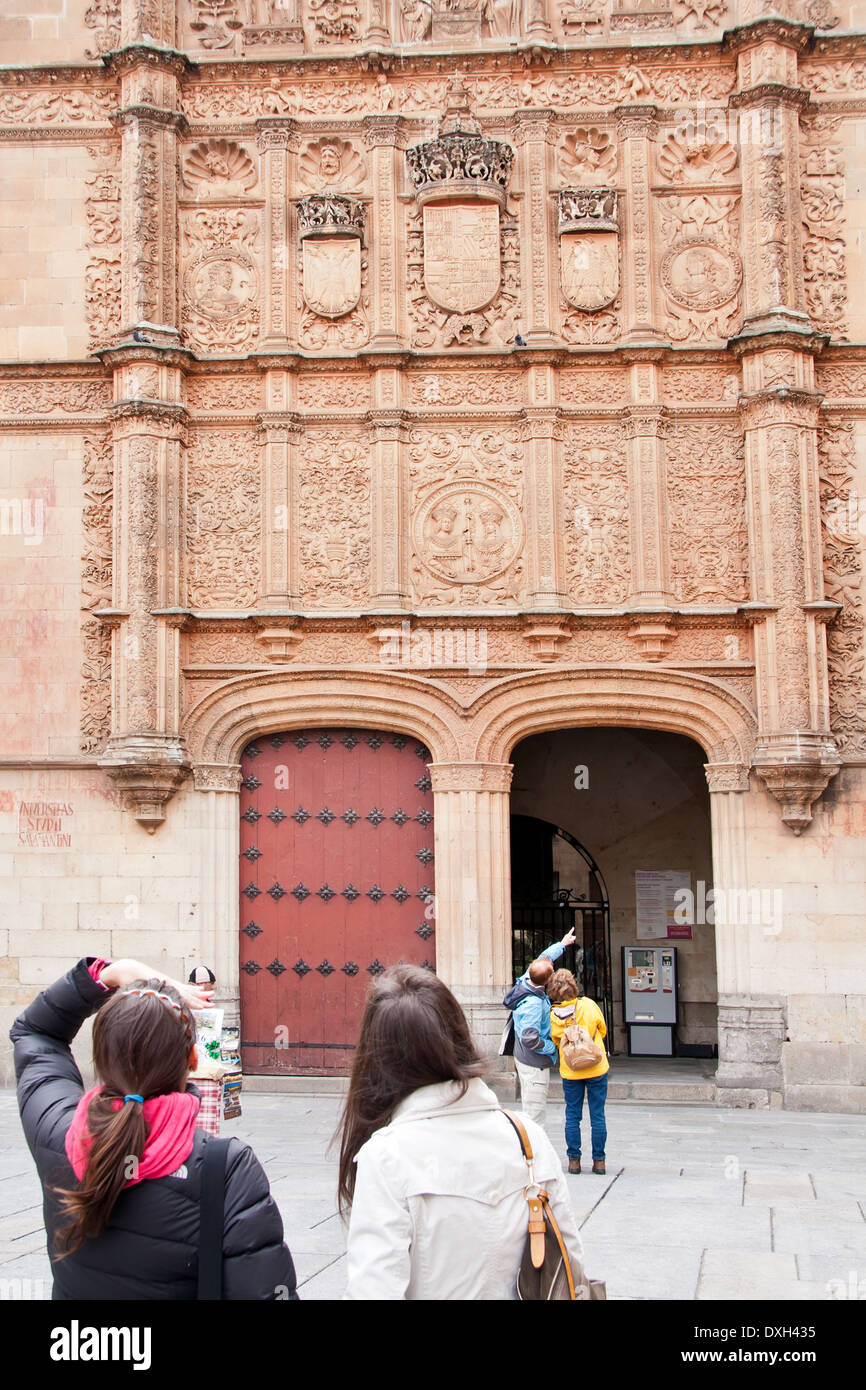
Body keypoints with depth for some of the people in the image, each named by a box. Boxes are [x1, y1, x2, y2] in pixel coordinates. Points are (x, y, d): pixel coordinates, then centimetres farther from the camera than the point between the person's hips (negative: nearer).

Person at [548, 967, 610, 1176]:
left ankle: (574, 1160, 11)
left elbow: (556, 1041, 5)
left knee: (572, 1116, 10)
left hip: (570, 1071, 1)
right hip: (596, 1068, -1)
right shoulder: (588, 1005, -11)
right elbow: (603, 1030, 4)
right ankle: (599, 1160, 9)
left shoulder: (553, 1015, -9)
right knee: (597, 1115, 6)